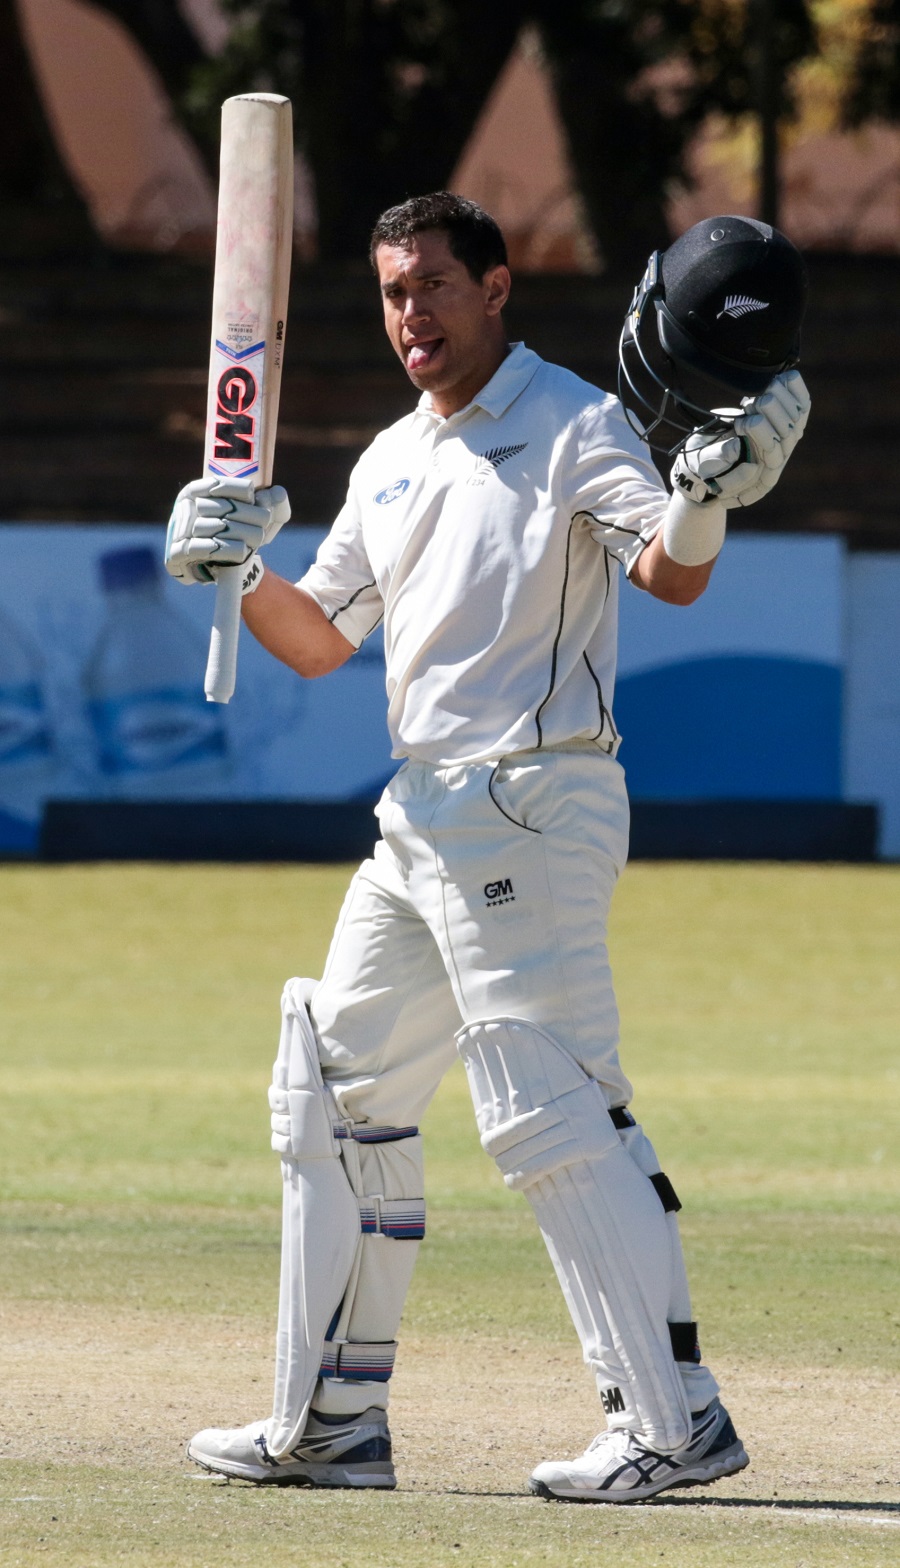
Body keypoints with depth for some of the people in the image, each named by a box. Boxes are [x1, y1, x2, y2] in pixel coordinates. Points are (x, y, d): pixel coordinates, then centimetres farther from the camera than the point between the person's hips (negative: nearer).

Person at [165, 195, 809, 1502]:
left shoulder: (572, 427, -7)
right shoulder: (393, 463, 18)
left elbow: (671, 575, -21)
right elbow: (319, 641, 20)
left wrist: (706, 499, -41)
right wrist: (241, 572, 2)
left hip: (532, 808, -9)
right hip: (422, 824, 9)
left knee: (554, 1116, -15)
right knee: (338, 1093, 13)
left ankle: (675, 1420, -16)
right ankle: (332, 1422, 20)